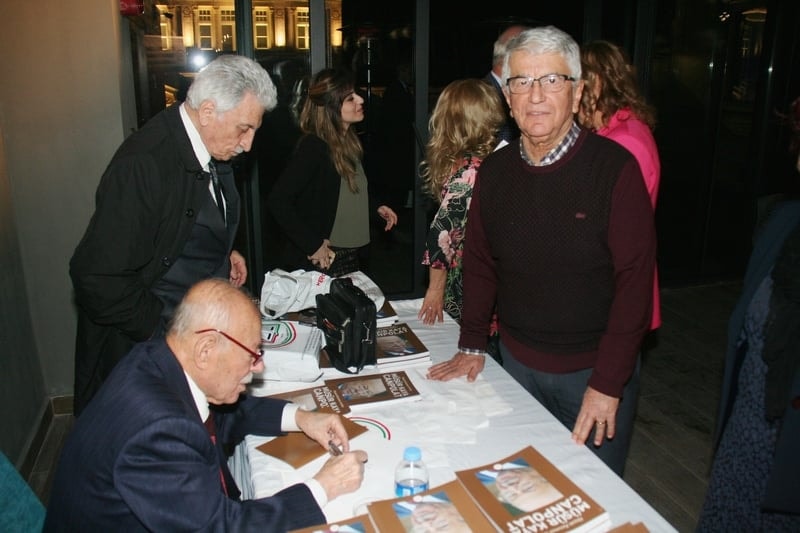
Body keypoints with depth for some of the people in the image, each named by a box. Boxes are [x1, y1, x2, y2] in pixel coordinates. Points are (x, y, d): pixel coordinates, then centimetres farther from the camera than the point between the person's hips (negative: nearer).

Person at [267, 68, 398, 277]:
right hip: (324, 260, -8)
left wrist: (377, 206, 8)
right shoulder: (313, 147, -19)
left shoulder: (349, 142, 7)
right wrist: (312, 245, -23)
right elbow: (278, 201, -26)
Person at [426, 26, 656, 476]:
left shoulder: (614, 167, -15)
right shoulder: (495, 170, 0)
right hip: (517, 362, 4)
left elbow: (634, 279, -16)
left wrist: (608, 383, -17)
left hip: (596, 371, -4)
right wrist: (473, 345, 5)